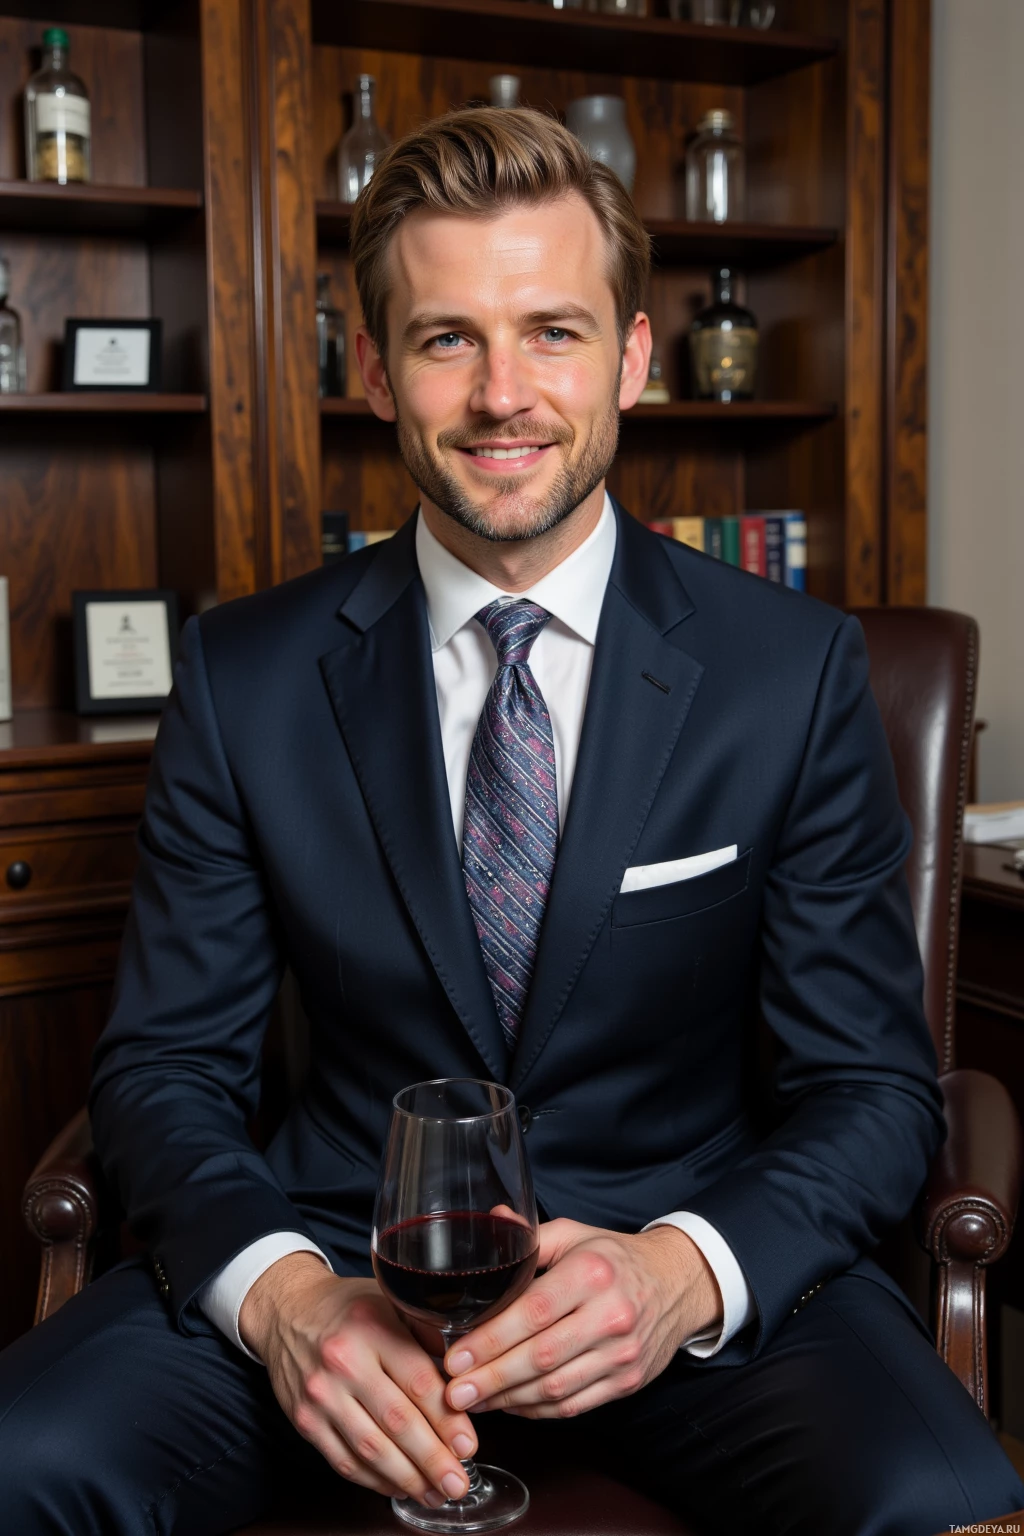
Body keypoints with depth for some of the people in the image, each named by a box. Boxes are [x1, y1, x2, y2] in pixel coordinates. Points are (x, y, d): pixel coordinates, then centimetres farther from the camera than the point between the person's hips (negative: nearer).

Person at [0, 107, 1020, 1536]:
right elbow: (168, 1061, 1)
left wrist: (684, 1271, -22)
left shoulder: (797, 670, -4)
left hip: (694, 1252, 0)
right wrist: (284, 1296, -19)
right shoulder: (245, 675, -1)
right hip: (342, 1244, 1)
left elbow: (873, 1083, -2)